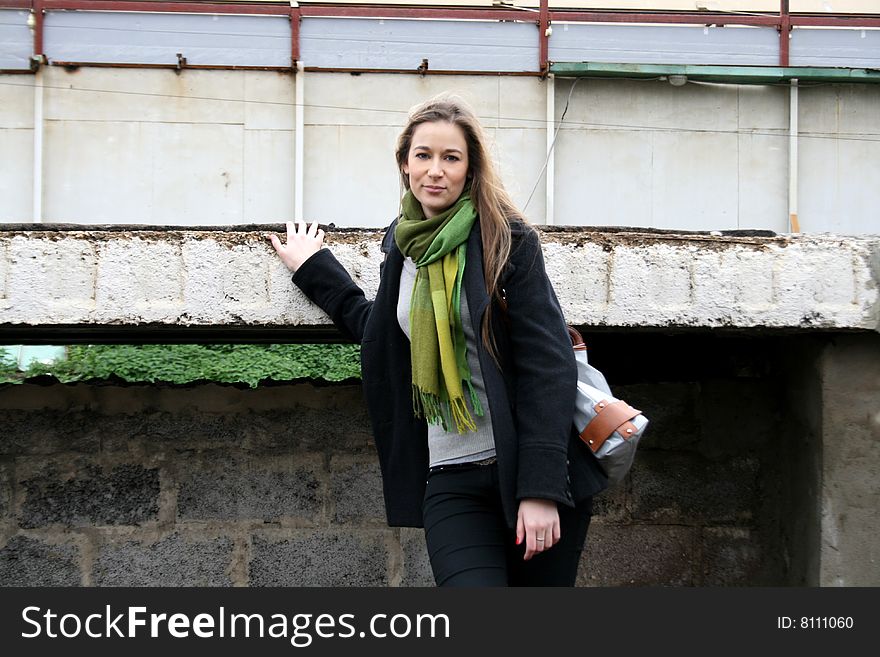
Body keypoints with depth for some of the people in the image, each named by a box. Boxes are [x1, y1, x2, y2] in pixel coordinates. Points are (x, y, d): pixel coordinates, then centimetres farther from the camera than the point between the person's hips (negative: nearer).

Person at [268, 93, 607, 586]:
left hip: (525, 470, -3)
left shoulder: (507, 239, -5)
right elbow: (379, 331, 29)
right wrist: (314, 269, 32)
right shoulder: (403, 243, 12)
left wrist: (542, 487, -17)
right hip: (452, 481, 4)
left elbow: (548, 364, -11)